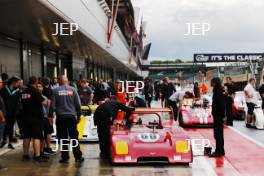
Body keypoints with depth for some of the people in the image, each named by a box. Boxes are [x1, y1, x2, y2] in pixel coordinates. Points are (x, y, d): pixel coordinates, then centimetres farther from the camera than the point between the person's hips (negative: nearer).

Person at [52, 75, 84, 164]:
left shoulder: (55, 90, -1)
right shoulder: (72, 89, 1)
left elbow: (53, 105, -3)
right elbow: (78, 104, 2)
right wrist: (79, 115, 12)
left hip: (60, 117, -1)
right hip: (71, 116, 1)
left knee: (62, 138, 5)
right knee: (74, 137, 8)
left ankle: (65, 157, 6)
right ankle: (78, 157, 10)